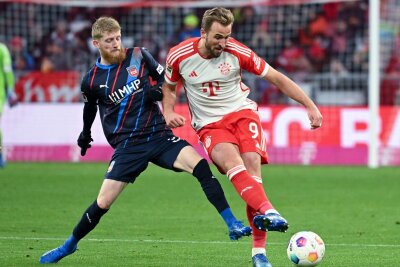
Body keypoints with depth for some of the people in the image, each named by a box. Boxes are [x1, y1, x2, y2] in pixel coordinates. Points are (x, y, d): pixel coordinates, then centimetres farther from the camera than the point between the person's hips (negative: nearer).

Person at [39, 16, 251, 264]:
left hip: (159, 135, 1)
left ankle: (232, 225, -19)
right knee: (103, 203, -6)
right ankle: (69, 245, 18)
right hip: (128, 146, -1)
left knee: (201, 165, -23)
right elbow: (90, 107, 19)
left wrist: (159, 91, -8)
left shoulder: (139, 56, -1)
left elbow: (164, 77, 14)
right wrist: (86, 133, 34)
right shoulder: (92, 81, -3)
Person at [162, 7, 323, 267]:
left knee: (252, 165, -22)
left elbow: (277, 78, -1)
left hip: (242, 112, 0)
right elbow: (168, 87, 16)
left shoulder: (237, 52, -8)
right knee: (233, 162, -31)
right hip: (210, 125, 0)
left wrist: (311, 106, -4)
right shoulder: (179, 56, -5)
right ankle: (268, 212, -57)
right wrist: (169, 113, -4)